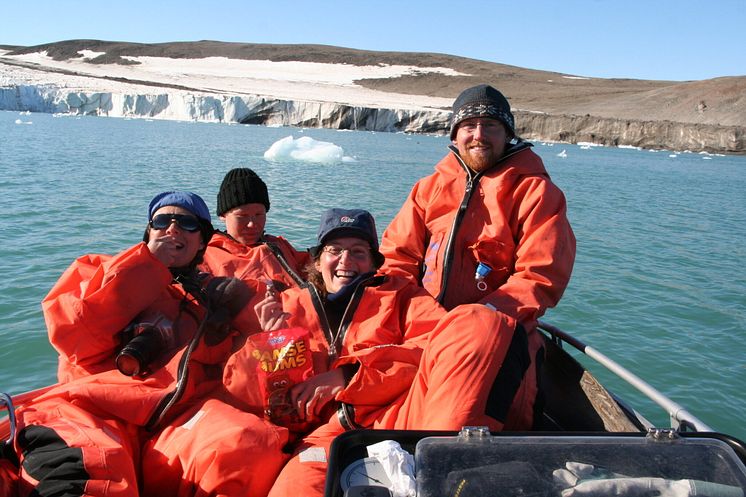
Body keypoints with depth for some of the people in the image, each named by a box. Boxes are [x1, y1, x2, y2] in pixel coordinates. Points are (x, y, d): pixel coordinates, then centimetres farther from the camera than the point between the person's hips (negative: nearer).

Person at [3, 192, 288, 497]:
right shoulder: (104, 270, 25)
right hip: (96, 412, -1)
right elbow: (72, 337, 6)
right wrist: (146, 266, 7)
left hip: (182, 414, 2)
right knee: (77, 462, -38)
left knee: (251, 445, -33)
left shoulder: (219, 292, 26)